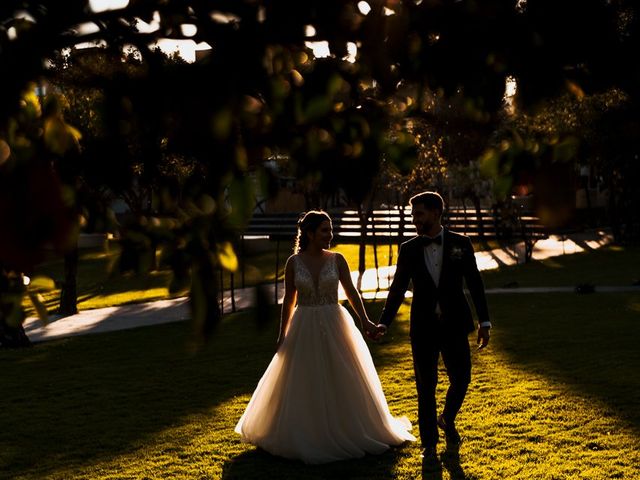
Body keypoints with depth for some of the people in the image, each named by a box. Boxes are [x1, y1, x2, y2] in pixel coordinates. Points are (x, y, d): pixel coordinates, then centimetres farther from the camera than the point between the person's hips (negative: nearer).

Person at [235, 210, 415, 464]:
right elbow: (288, 301, 4)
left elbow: (351, 292, -4)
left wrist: (364, 321, -17)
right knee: (304, 386, 8)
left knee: (343, 384, 7)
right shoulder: (294, 262, -2)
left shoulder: (337, 259, -2)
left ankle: (344, 432, 24)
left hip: (334, 327, 0)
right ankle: (306, 438, 23)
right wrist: (282, 335, 5)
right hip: (304, 329, 0)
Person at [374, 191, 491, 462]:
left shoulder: (460, 244, -1)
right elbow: (397, 289, 2)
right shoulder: (408, 249, 1)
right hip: (423, 328, 0)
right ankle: (429, 443, 19)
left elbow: (475, 284, 2)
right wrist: (383, 322, -8)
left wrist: (484, 322, -1)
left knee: (461, 379, 4)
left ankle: (447, 419, 35)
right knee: (425, 387, 5)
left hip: (454, 325, 0)